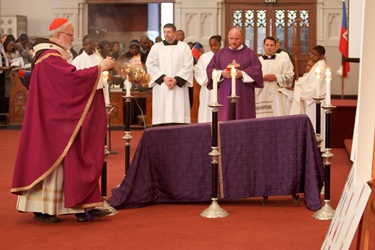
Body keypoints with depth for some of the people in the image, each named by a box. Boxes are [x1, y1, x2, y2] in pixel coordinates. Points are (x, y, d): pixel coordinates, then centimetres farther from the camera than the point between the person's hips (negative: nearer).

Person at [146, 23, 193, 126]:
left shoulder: (184, 47, 7)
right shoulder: (156, 47, 10)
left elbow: (188, 66, -1)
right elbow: (150, 65, 2)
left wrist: (176, 79, -12)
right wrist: (164, 77, -10)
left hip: (179, 87, -1)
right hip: (161, 88, 1)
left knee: (178, 116, -6)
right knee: (162, 116, -5)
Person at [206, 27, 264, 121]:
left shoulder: (249, 53, 7)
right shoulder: (220, 53, 12)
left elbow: (257, 69, -2)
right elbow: (210, 69, 8)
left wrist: (242, 74, -16)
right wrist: (221, 73, -12)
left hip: (243, 95, -1)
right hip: (224, 95, 1)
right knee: (224, 121, -4)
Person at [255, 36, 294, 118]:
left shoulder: (284, 60, 10)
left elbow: (290, 76, 2)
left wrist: (277, 77, -11)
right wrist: (263, 78, -13)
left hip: (277, 97, 0)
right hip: (261, 97, 0)